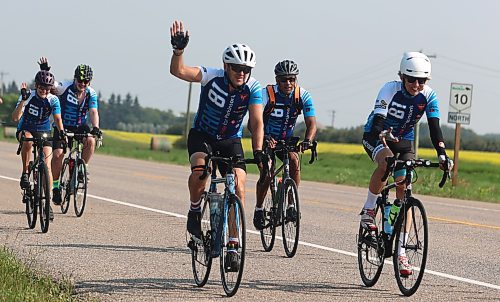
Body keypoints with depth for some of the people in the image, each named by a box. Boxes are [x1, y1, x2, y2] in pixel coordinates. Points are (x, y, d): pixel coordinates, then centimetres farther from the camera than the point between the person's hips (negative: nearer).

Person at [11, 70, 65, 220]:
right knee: (28, 140, -39)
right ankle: (25, 173, -21)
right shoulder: (28, 96, -17)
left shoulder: (53, 100, -10)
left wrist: (61, 131, -38)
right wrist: (23, 100, -38)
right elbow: (15, 117, -26)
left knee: (47, 166, -11)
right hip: (25, 129, -2)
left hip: (44, 132, 2)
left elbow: (57, 118, -17)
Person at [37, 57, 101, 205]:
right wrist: (45, 70, -43)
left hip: (80, 127, 2)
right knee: (58, 154, -17)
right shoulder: (66, 87, -14)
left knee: (91, 141, -28)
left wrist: (95, 128, -33)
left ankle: (84, 168, -7)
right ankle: (55, 186, -3)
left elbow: (93, 112, -15)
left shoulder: (91, 93, -7)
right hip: (63, 126, -2)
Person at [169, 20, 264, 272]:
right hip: (201, 135, -1)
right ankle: (195, 211, -5)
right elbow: (178, 71, -33)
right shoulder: (212, 76, -21)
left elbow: (257, 122, -25)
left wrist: (258, 151, -40)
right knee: (200, 168, -33)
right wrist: (179, 49, -51)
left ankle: (233, 246, -11)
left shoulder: (253, 89, -18)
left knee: (238, 186, -17)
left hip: (230, 140, 1)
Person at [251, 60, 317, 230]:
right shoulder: (266, 94, -23)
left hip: (286, 140, 2)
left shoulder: (303, 96, -15)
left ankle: (291, 205, -17)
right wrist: (264, 138, -49)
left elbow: (311, 123, -21)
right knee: (267, 174, -17)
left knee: (294, 161, -27)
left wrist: (307, 141, -42)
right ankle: (258, 210, 7)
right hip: (266, 139, -2)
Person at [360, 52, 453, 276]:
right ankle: (368, 210, -15)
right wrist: (383, 134, -58)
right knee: (386, 162, -38)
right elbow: (378, 120, -35)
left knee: (403, 190, -9)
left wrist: (442, 155, -37)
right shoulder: (390, 89, -25)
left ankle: (400, 252, -6)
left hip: (404, 141, 3)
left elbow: (434, 127, -22)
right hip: (375, 137, -3)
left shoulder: (428, 96, -15)